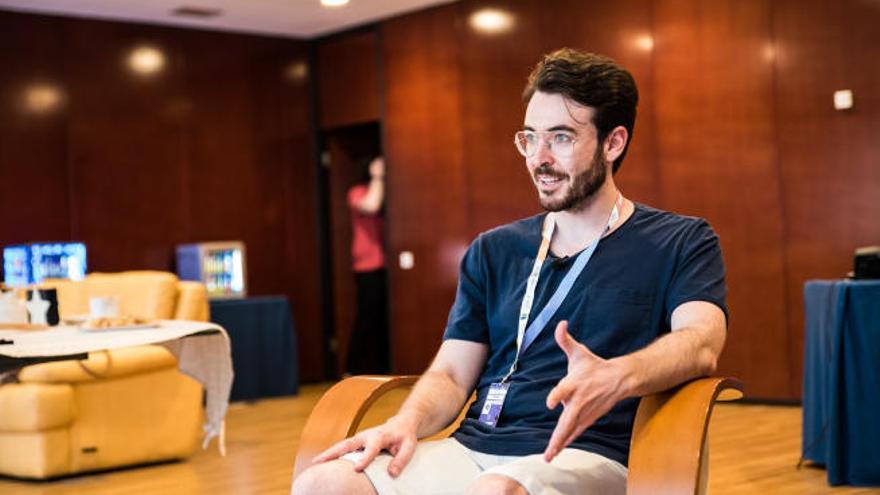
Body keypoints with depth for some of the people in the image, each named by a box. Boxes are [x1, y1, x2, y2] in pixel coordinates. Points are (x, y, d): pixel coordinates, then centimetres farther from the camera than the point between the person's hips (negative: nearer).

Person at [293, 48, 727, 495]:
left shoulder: (680, 243, 6)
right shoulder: (493, 252, 20)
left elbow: (701, 344, -13)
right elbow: (451, 373, 16)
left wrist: (617, 377, -35)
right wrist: (407, 422, -8)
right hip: (471, 451, 5)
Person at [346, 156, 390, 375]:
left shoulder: (387, 191, 17)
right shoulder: (358, 192, 0)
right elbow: (371, 206, -21)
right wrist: (377, 178, -10)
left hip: (386, 264, 5)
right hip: (368, 266, -5)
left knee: (386, 316, 2)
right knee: (368, 315, -7)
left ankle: (382, 365, 8)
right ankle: (358, 367, 0)